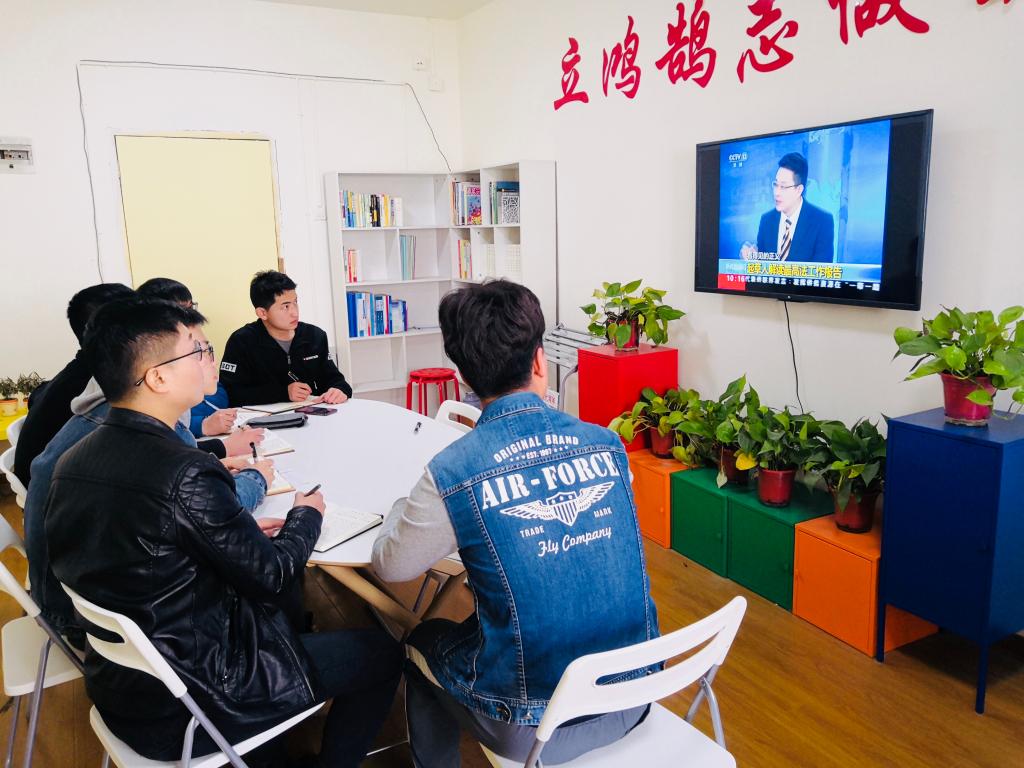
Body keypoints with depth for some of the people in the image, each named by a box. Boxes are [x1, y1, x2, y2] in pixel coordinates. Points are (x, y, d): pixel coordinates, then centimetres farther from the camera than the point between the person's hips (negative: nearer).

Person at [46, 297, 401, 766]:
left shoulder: (74, 462, -4)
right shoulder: (185, 474, -29)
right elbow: (272, 574, -17)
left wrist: (244, 529, 5)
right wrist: (306, 514, 1)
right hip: (192, 705, -8)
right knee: (381, 653, 6)